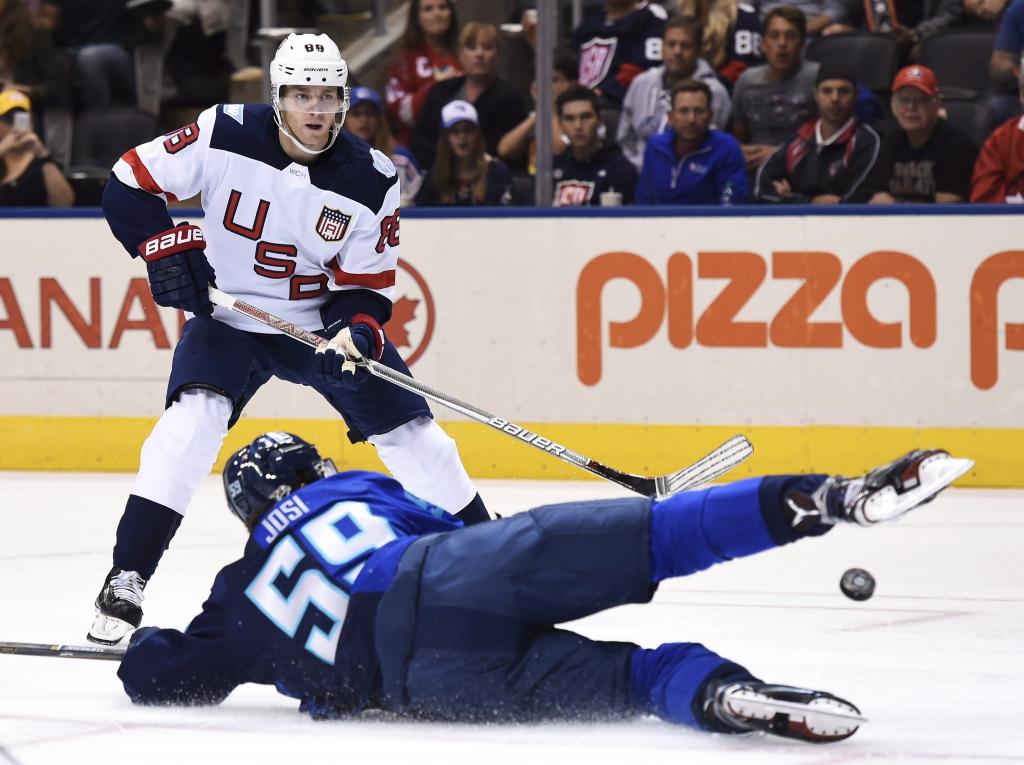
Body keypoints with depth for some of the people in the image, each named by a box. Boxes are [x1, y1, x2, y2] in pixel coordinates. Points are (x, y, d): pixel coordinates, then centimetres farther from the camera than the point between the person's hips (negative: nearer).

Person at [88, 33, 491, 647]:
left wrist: (358, 329, -28)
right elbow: (130, 185, -11)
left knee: (411, 433, 1)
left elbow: (367, 285, -8)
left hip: (324, 321, 2)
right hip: (228, 316, -2)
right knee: (194, 418, -26)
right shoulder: (224, 136, -19)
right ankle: (126, 581, -24)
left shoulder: (371, 181, -15)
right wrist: (166, 249, -23)